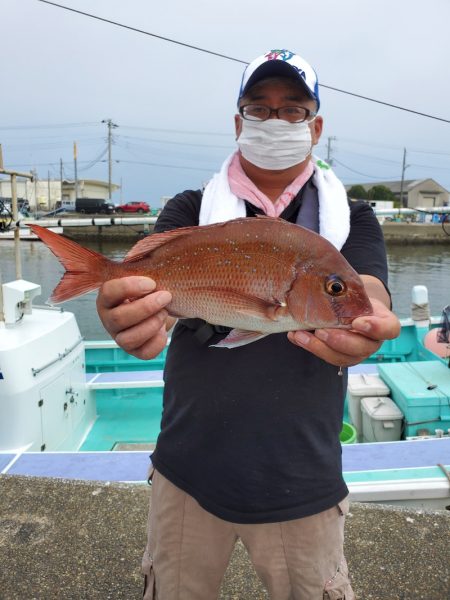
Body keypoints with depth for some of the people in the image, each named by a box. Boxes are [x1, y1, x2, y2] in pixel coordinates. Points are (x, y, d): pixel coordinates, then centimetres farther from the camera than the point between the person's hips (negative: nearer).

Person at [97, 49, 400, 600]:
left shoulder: (352, 219, 0)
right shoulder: (190, 211, 0)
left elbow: (367, 293, -19)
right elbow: (159, 280, -19)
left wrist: (362, 322, -43)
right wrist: (133, 312, -43)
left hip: (302, 486, 0)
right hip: (189, 475, 1)